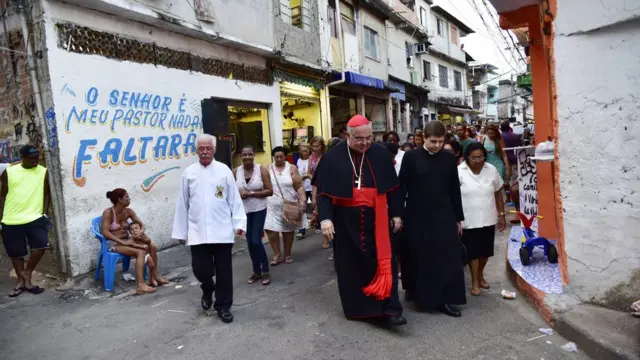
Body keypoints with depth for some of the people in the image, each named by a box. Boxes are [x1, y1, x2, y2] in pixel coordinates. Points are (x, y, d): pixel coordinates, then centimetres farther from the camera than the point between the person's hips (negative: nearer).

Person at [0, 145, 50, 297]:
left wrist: (44, 212, -3)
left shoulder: (44, 172, 1)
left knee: (41, 246, -15)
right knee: (16, 253, 9)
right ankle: (21, 282, 26)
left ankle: (27, 274, 10)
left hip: (35, 217, -1)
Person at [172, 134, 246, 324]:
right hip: (197, 232, 1)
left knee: (224, 271, 5)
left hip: (222, 231, -1)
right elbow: (182, 204, 7)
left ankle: (223, 306, 21)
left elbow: (234, 199, 1)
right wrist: (180, 231, 7)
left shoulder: (224, 170, 2)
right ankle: (208, 289, 36)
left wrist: (239, 223, -6)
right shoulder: (189, 173, 5)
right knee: (201, 268, 2)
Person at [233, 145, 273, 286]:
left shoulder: (262, 170, -8)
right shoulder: (235, 172, -2)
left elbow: (270, 191, -10)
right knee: (249, 242, 10)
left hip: (259, 210, -3)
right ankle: (257, 271, 26)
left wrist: (251, 193, -18)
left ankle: (265, 270, 11)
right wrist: (238, 194, -13)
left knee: (256, 241, -9)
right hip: (243, 211, 3)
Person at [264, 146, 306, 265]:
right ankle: (277, 255, 10)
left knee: (288, 230, 9)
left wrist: (303, 200, -16)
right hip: (272, 206, 1)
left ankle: (287, 254, 26)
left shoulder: (292, 168, -2)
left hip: (289, 205, -1)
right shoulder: (268, 169, 1)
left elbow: (299, 187, -5)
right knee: (271, 229, -6)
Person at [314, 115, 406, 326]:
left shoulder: (381, 154, 1)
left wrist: (396, 213, 6)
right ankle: (355, 307, 25)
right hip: (346, 220, -1)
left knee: (383, 261, 0)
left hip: (376, 218, 1)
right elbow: (323, 191, -5)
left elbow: (392, 186, 7)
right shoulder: (333, 157, -5)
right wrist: (325, 218, -14)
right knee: (351, 265, 9)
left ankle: (389, 309, 6)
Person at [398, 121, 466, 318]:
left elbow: (455, 190, 7)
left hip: (443, 216, 2)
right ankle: (413, 290, 34)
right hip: (417, 217, -2)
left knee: (447, 257, 2)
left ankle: (445, 299, 13)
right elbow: (402, 188, -3)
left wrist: (458, 218, 9)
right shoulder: (411, 157, -6)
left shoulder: (450, 159, 1)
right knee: (418, 257, 12)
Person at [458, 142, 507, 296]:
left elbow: (498, 193, 7)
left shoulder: (491, 170, -1)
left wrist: (501, 215, 7)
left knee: (485, 250, 15)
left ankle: (480, 275, 38)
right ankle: (474, 282, 20)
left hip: (488, 219, 3)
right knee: (473, 251, 5)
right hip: (469, 220, -3)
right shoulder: (459, 171, -11)